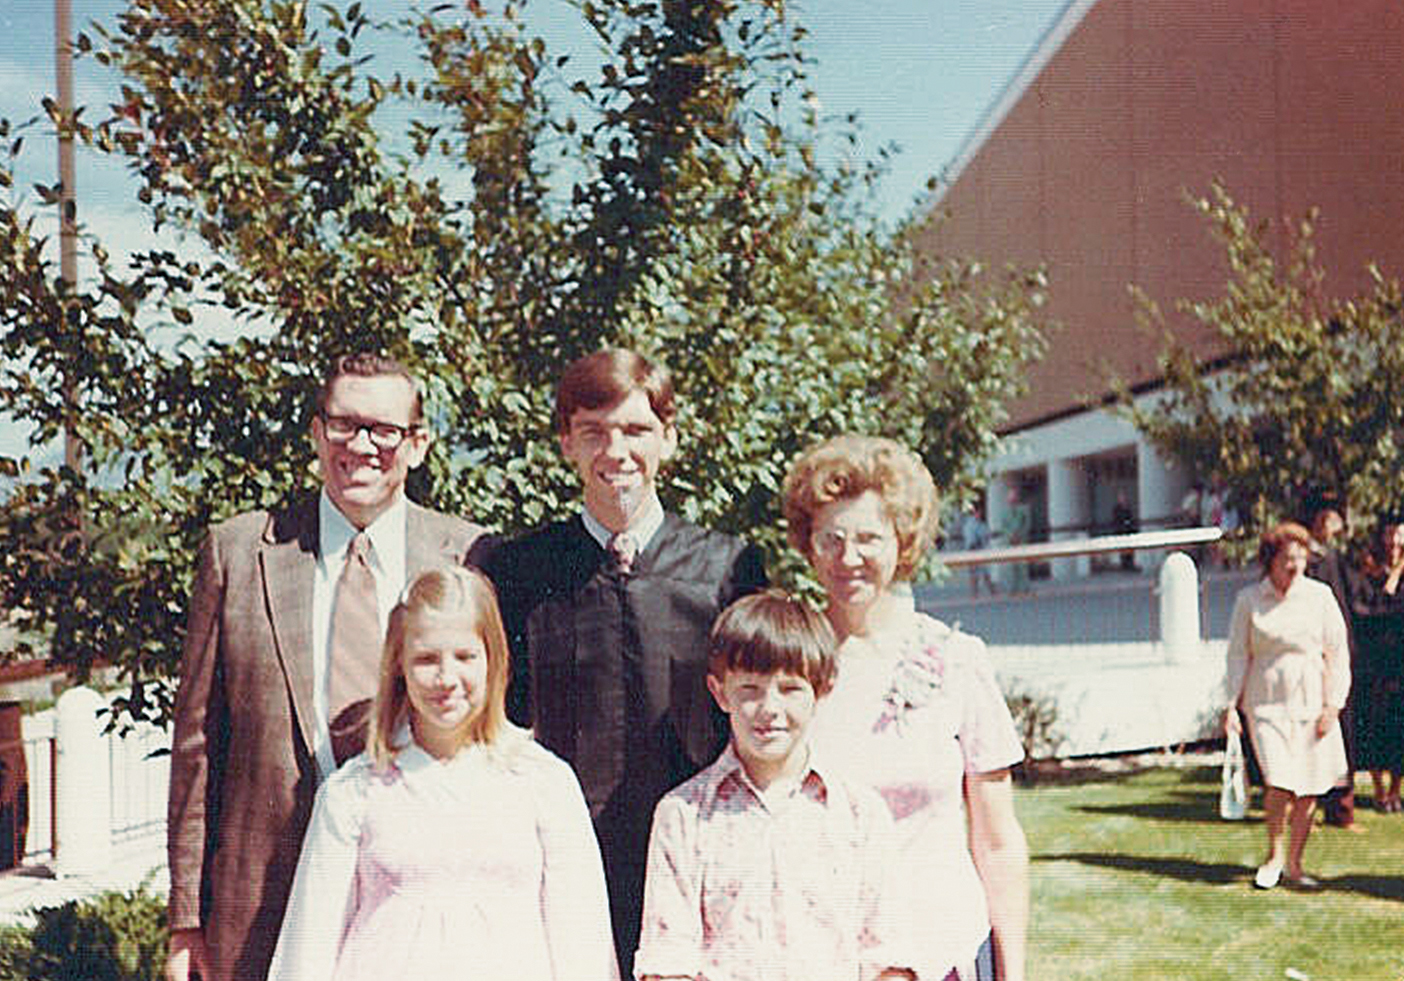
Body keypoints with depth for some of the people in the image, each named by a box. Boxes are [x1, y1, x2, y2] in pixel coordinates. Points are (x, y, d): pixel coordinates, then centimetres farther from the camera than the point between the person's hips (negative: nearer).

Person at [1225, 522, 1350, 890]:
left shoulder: (1320, 596, 1)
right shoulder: (1248, 599, 1)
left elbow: (1338, 653, 3)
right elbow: (1238, 654, 6)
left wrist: (1332, 705, -4)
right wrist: (1232, 704, 0)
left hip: (1312, 701, 1)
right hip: (1267, 701, -1)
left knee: (1308, 789, 2)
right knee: (1279, 783, -12)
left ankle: (1293, 865, 16)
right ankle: (1274, 856, 10)